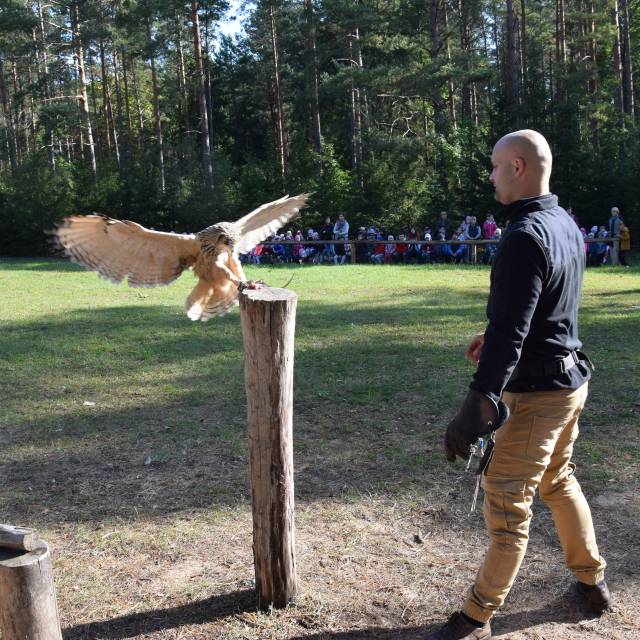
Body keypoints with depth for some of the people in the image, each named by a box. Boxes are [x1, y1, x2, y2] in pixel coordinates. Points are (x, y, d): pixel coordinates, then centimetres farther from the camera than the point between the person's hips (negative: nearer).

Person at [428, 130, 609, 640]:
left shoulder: (524, 238, -22)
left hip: (536, 392, -10)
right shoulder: (567, 225, 7)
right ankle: (593, 581, 40)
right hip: (570, 378, 10)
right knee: (559, 480, 25)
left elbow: (509, 333, -28)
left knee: (508, 502, 0)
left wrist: (476, 409, -29)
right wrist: (493, 336, 23)